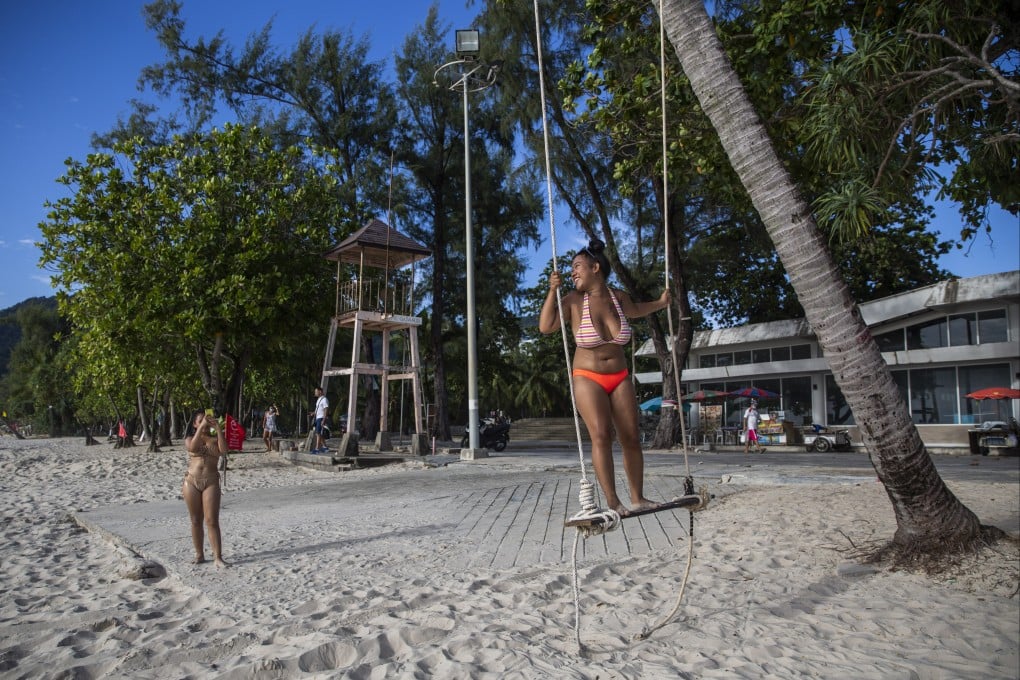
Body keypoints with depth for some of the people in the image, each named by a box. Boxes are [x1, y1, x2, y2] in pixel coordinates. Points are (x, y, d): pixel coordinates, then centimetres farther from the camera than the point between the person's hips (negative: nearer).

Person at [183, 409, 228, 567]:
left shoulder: (215, 438, 7)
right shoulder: (190, 438, 7)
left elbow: (223, 450, -14)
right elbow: (192, 447, -17)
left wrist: (218, 428, -18)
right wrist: (201, 427, -21)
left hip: (211, 483, -1)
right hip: (192, 482, 1)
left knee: (212, 521, -6)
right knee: (196, 521, 8)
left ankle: (218, 556, -4)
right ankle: (199, 554, 19)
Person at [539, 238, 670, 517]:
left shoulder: (618, 297, 3)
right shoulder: (574, 300, -6)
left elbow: (634, 311, 27)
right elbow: (545, 326, -15)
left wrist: (660, 303, 19)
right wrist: (553, 291, -18)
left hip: (620, 379, 4)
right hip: (588, 379, -3)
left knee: (631, 438, 3)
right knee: (601, 435, -19)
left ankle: (637, 498, 14)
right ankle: (612, 501, -17)